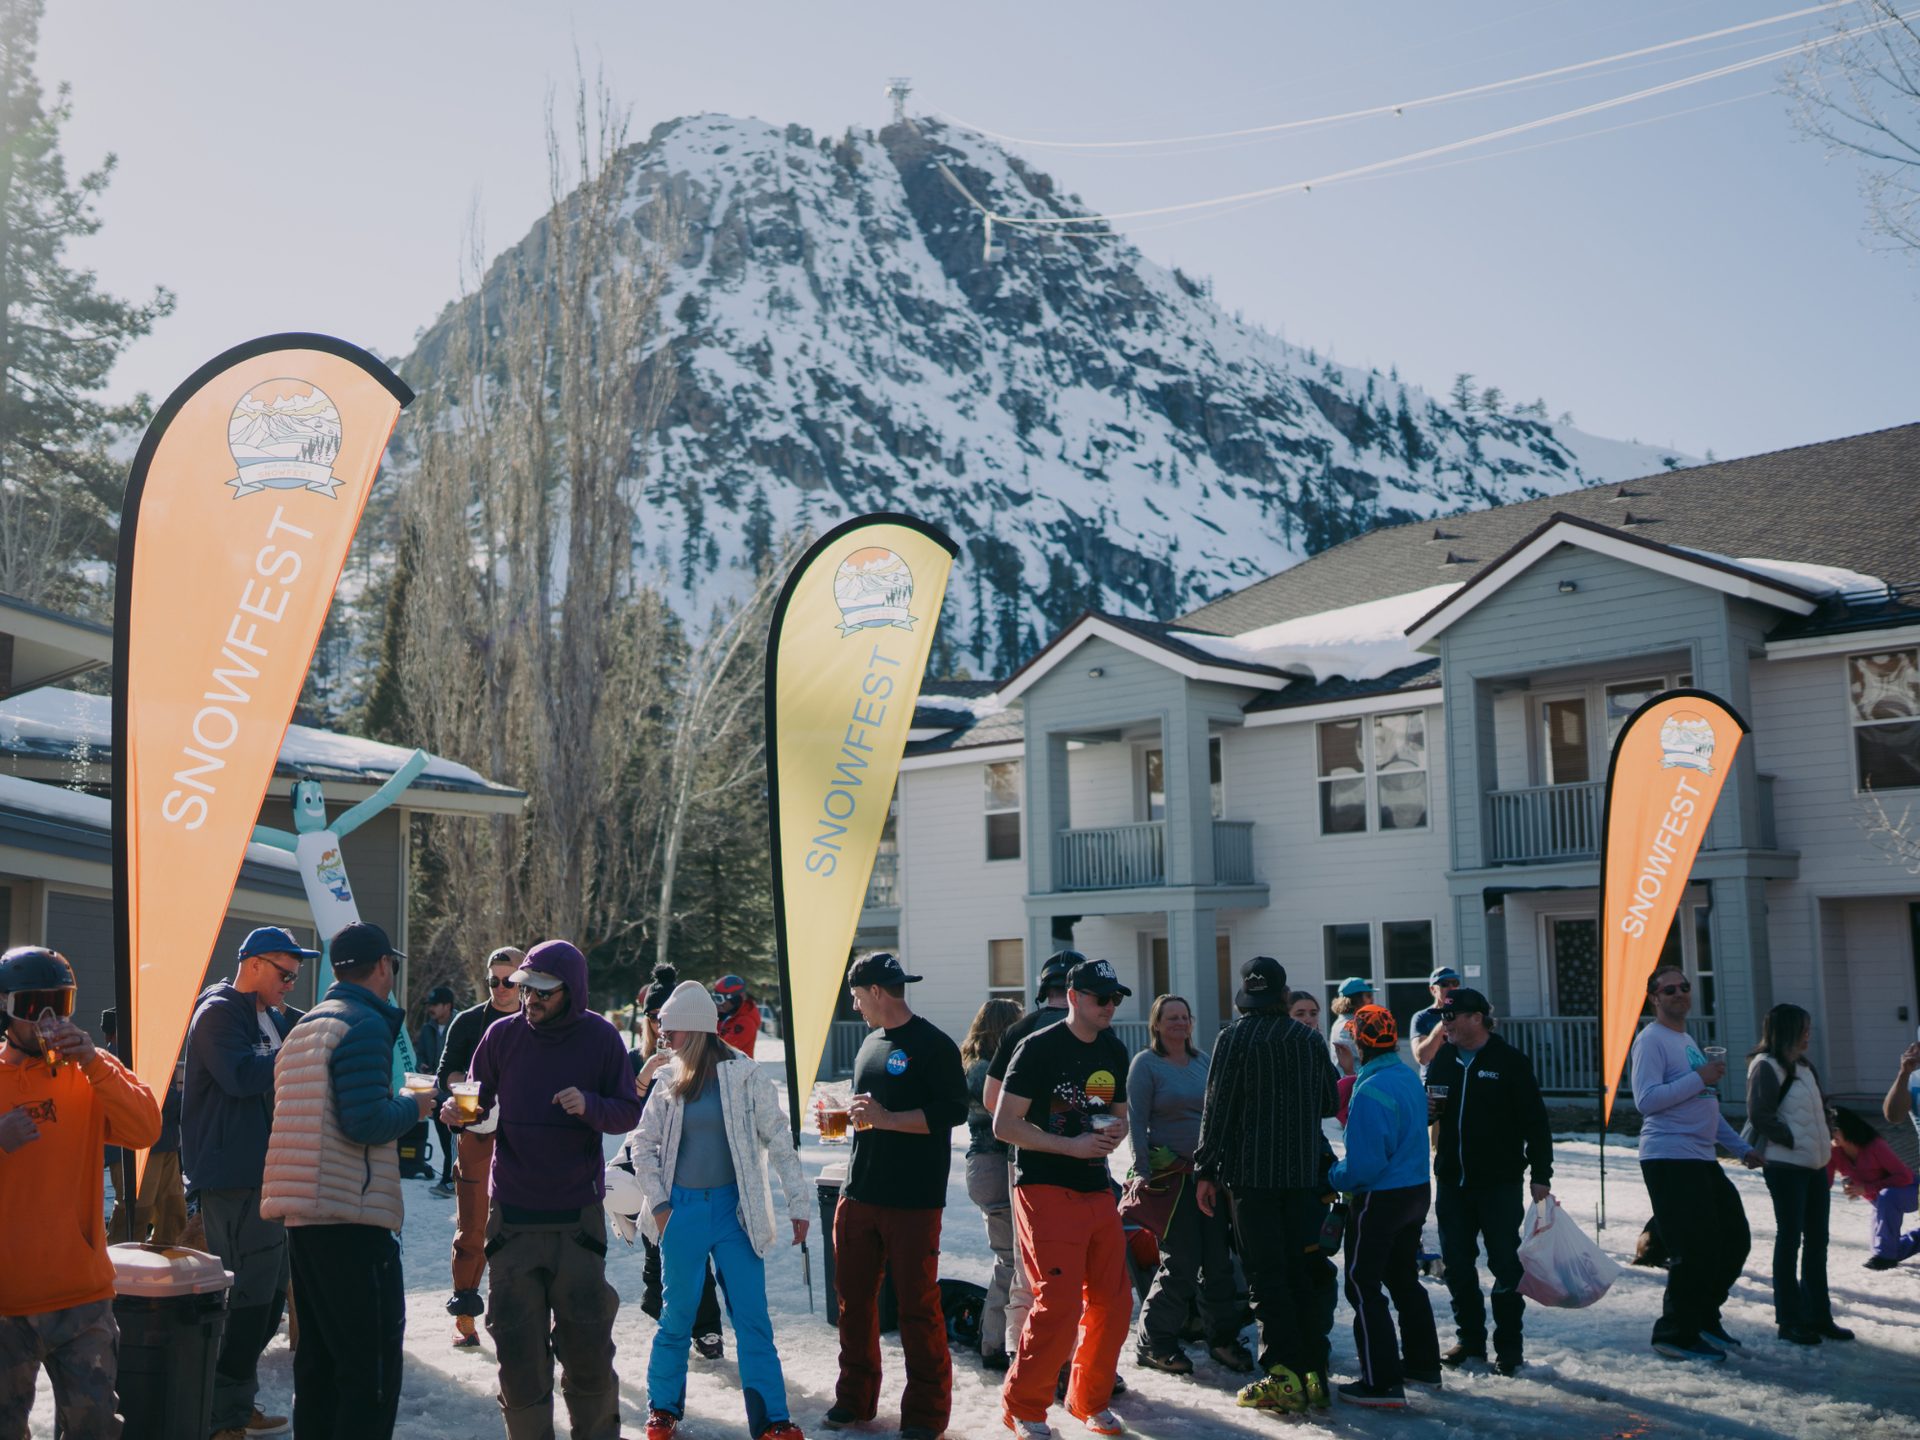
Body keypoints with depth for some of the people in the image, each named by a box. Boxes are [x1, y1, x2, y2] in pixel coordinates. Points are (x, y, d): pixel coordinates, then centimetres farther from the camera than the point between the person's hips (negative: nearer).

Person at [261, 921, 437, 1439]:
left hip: (302, 1216, 9)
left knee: (318, 1356, 17)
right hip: (352, 1215, -9)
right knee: (371, 1364, -4)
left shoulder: (303, 1026, 17)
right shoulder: (366, 1024, -12)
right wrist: (413, 1107, -3)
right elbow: (366, 1122, -21)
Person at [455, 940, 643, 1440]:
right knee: (518, 1345, 3)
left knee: (587, 1343, 4)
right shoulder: (502, 1035, 1)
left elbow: (629, 1113, 0)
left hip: (577, 1215, -1)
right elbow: (478, 1099, 9)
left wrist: (589, 1106, -19)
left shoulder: (600, 1038, -2)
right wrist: (457, 1111, -13)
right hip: (513, 1215, 1)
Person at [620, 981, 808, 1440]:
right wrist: (658, 1204, 1)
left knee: (753, 1319, -2)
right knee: (677, 1314, 10)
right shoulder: (670, 1082, 3)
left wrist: (798, 1203, -5)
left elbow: (778, 1139, -3)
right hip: (683, 1209, 2)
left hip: (734, 1209, -2)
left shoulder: (745, 1076, -5)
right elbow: (642, 1143, 8)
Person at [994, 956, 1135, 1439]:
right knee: (1058, 1305, -10)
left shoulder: (1114, 1051, 12)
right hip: (1046, 1189, -7)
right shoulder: (1039, 1048, -10)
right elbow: (1004, 1124, -13)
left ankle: (1090, 1400, 28)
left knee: (1113, 1302, 9)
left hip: (1098, 1191, 7)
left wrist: (1114, 1133, -2)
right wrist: (1072, 1146, -19)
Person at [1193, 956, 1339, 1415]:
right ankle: (1314, 1372, 11)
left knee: (1267, 1277, -1)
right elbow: (1330, 1103, 14)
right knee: (1305, 1273, 10)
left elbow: (1217, 1109, -9)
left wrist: (1206, 1170, -4)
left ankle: (1283, 1376, -5)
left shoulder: (1234, 1039, -7)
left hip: (1251, 1173, -4)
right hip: (1304, 1172, 4)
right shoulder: (1310, 1039, 6)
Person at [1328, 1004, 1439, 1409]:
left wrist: (1335, 1177, -6)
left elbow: (1364, 1164, -25)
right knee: (1404, 1278, 23)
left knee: (1363, 1287, -1)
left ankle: (1382, 1383, -2)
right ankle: (1422, 1362, 33)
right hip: (1417, 1191, 9)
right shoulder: (1410, 1077, 3)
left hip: (1381, 1198, -9)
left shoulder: (1371, 1091, -25)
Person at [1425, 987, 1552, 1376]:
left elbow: (1535, 1121, -8)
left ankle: (1509, 1346, 11)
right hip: (1451, 1181, 6)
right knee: (1457, 1264, 10)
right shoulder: (1442, 1060, 9)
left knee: (1506, 1264, 1)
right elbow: (1428, 1107, 22)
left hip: (1500, 1182, -5)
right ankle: (1470, 1340, 22)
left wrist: (1540, 1176, -10)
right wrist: (1427, 1107, -3)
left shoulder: (1510, 1062, -8)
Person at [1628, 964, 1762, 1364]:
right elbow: (1646, 1100, -21)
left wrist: (1741, 1147, 23)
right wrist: (1700, 1078, -19)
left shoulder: (1687, 1041, 21)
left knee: (1735, 1239, 13)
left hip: (1701, 1159, 10)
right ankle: (1676, 1334, 4)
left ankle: (1703, 1317, 28)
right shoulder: (1651, 1040, -9)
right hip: (1670, 1160, -10)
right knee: (1695, 1250, -10)